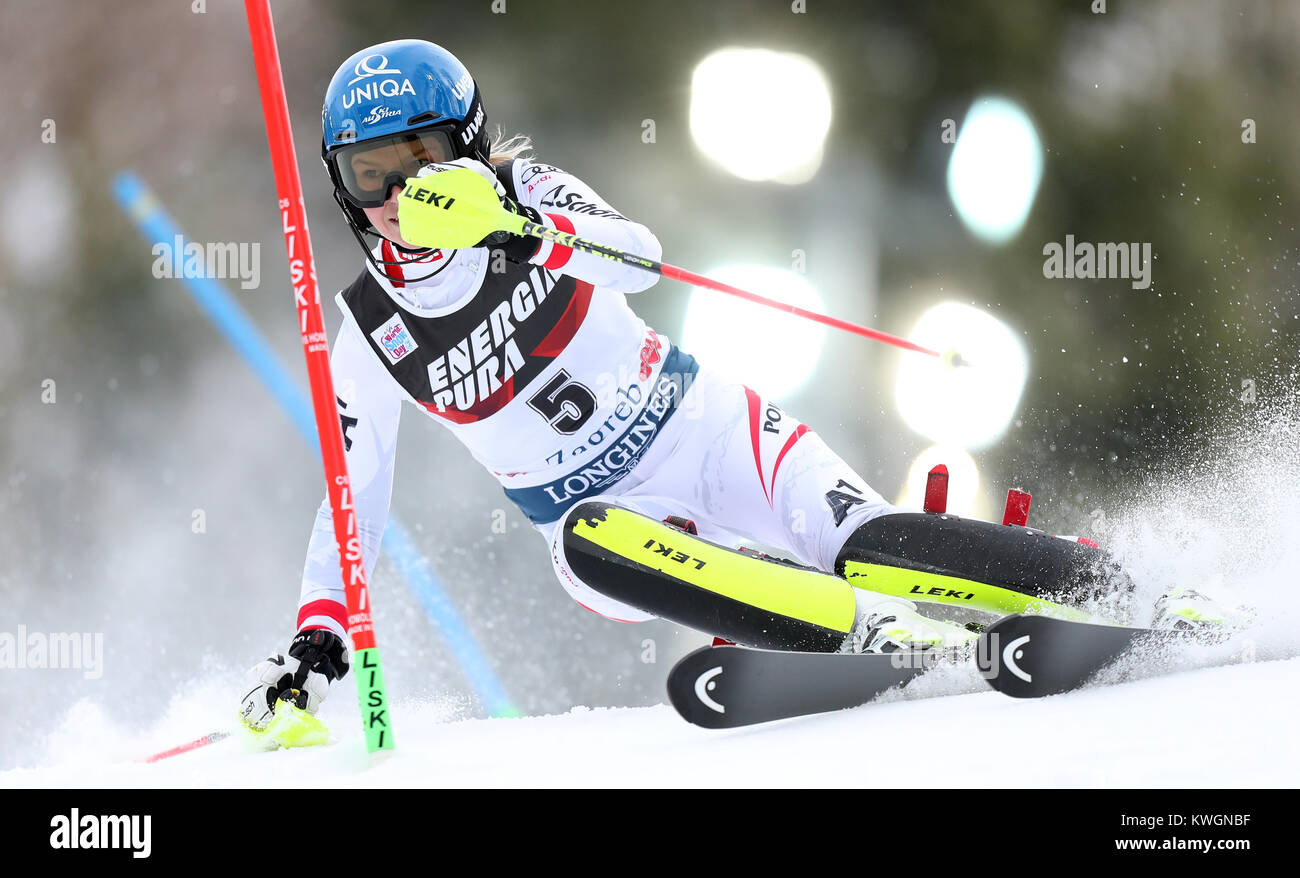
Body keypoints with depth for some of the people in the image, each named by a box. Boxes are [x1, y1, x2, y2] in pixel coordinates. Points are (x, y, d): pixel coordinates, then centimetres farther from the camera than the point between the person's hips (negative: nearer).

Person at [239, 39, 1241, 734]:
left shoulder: (522, 197, -7)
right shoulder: (371, 335, -1)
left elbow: (637, 257, -28)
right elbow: (354, 501, 6)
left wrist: (526, 231, -47)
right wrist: (317, 638, -6)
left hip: (703, 429, -1)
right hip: (609, 516, 2)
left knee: (866, 545, -24)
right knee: (590, 547, -34)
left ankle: (1136, 597, -14)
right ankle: (879, 634, -37)